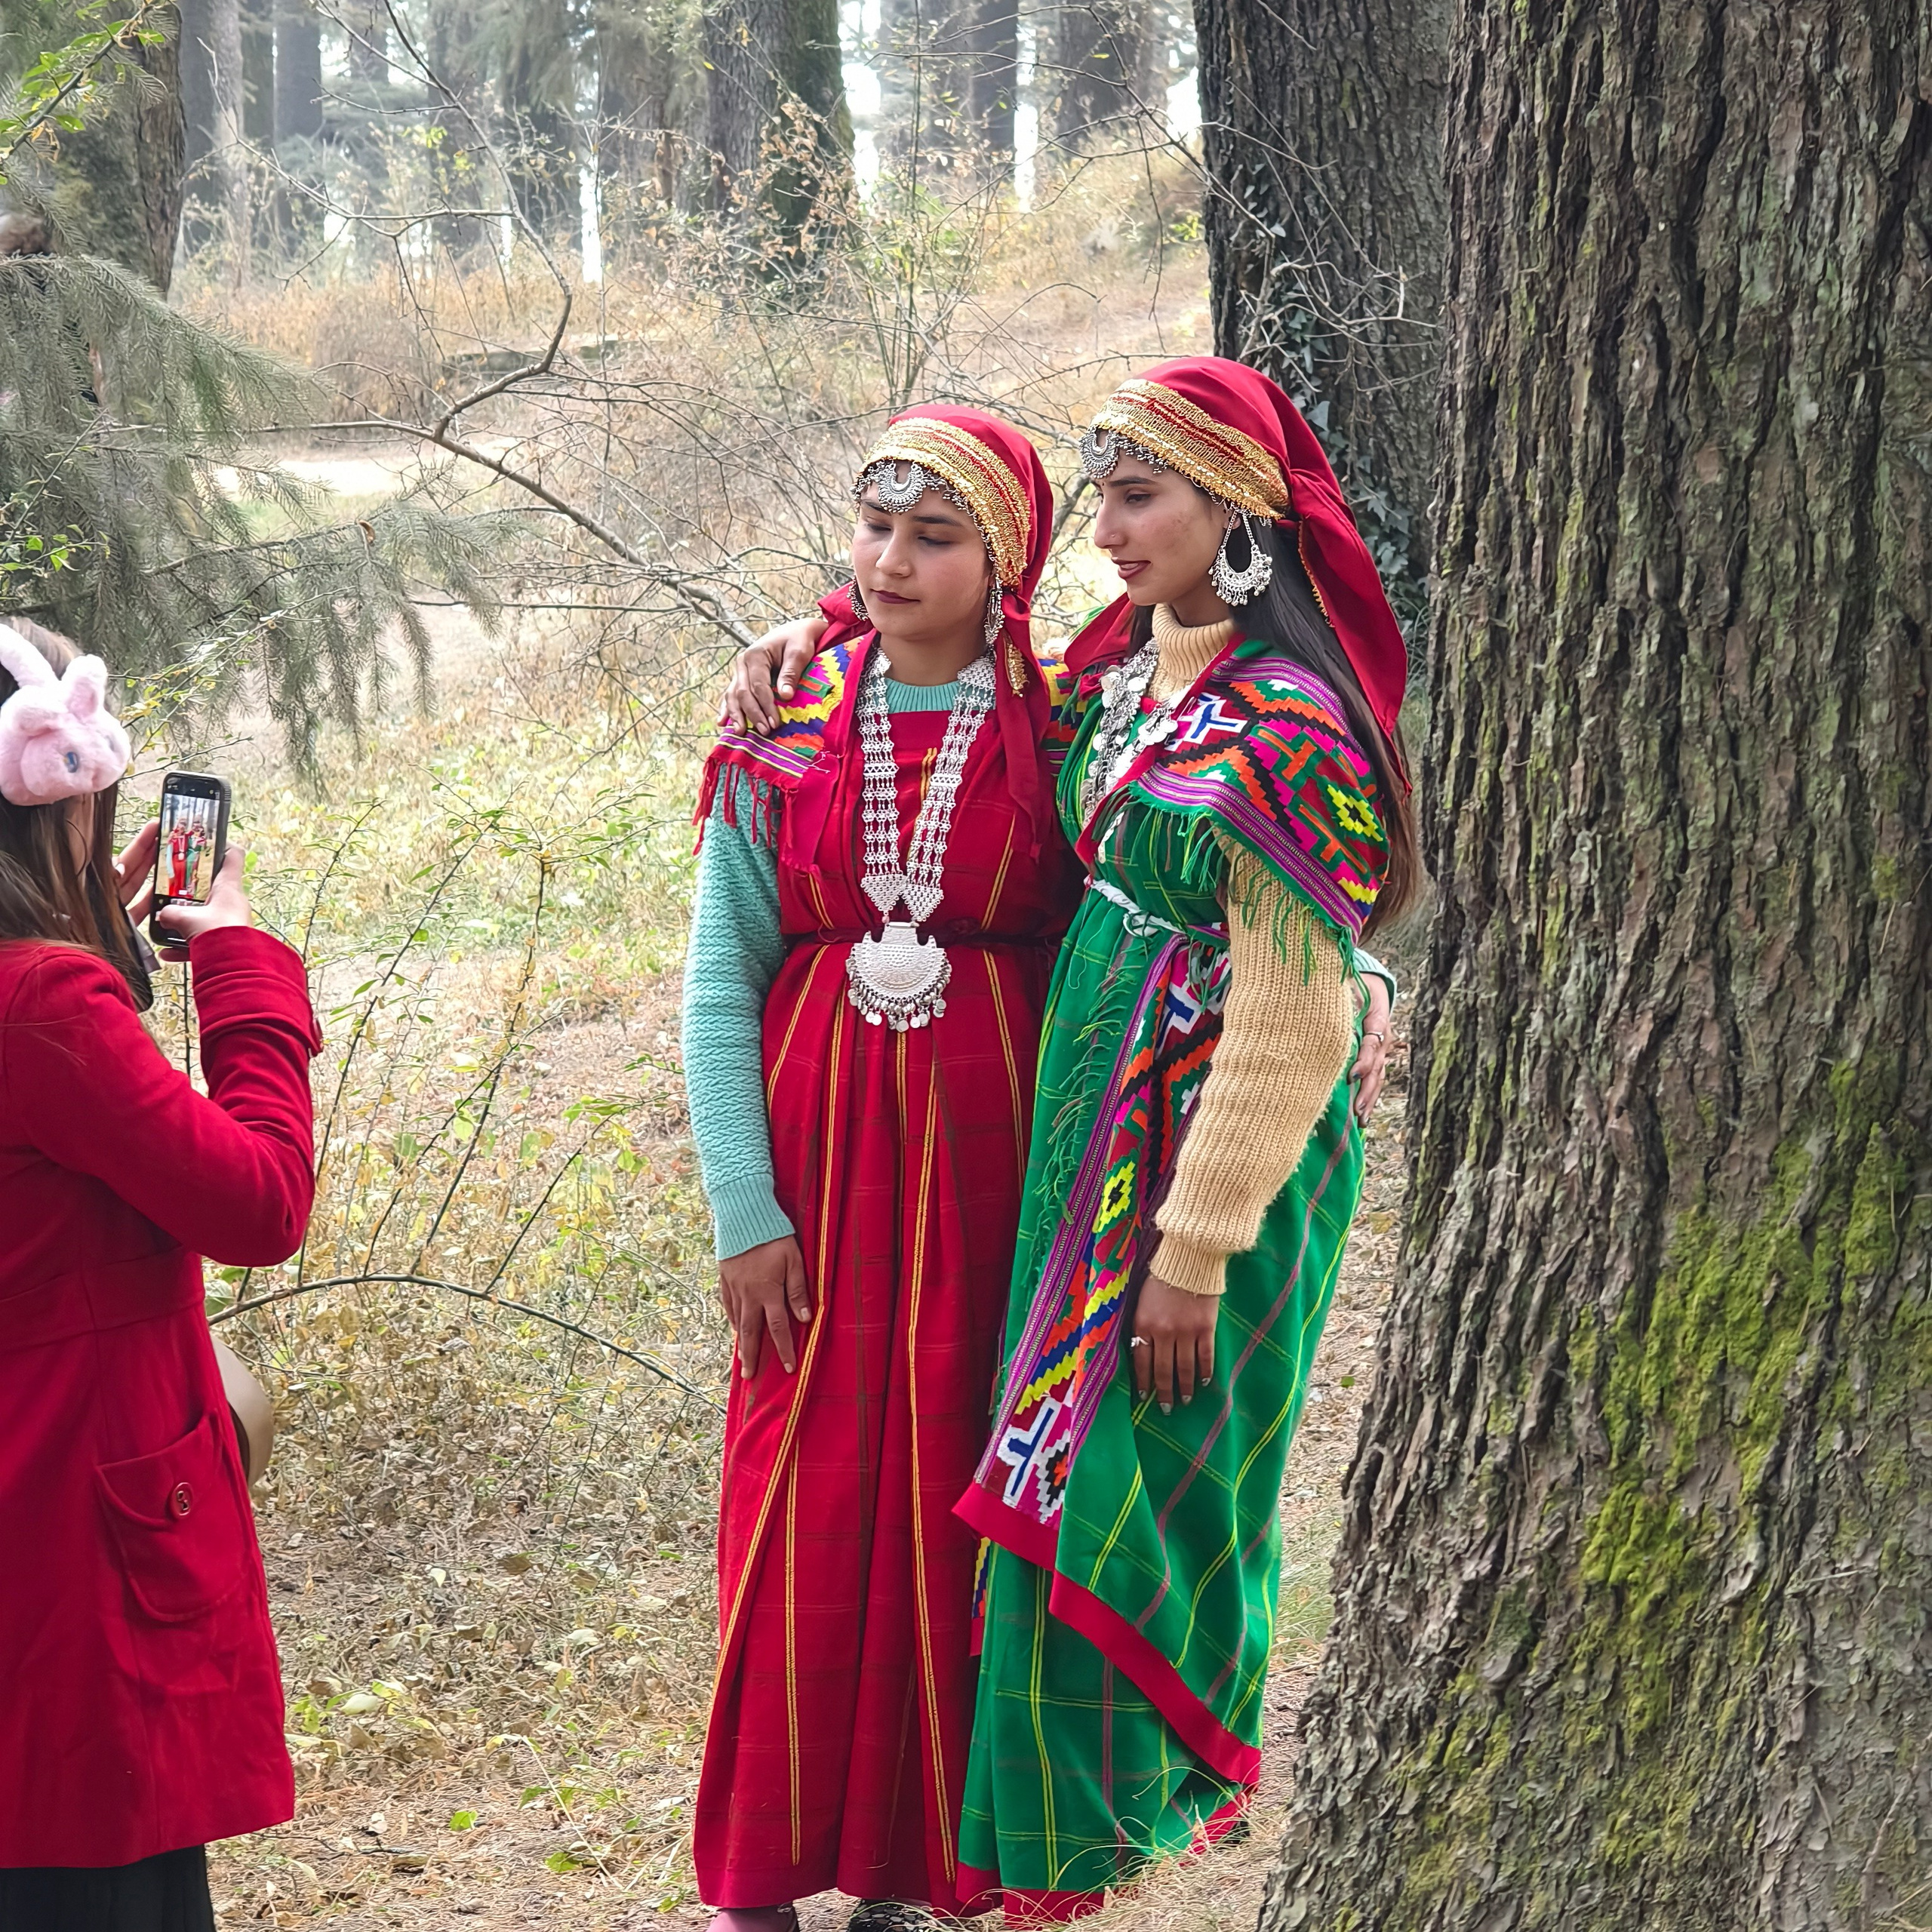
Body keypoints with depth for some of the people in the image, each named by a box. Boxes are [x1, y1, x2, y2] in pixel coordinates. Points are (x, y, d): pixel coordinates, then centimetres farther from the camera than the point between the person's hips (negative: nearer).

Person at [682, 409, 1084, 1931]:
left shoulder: (1052, 734, 0)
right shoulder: (788, 729, 2)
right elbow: (720, 978, 2)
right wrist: (744, 1207, -5)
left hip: (984, 1157, -1)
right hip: (816, 1141, 1)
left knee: (948, 1491, 3)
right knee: (803, 1495, 2)